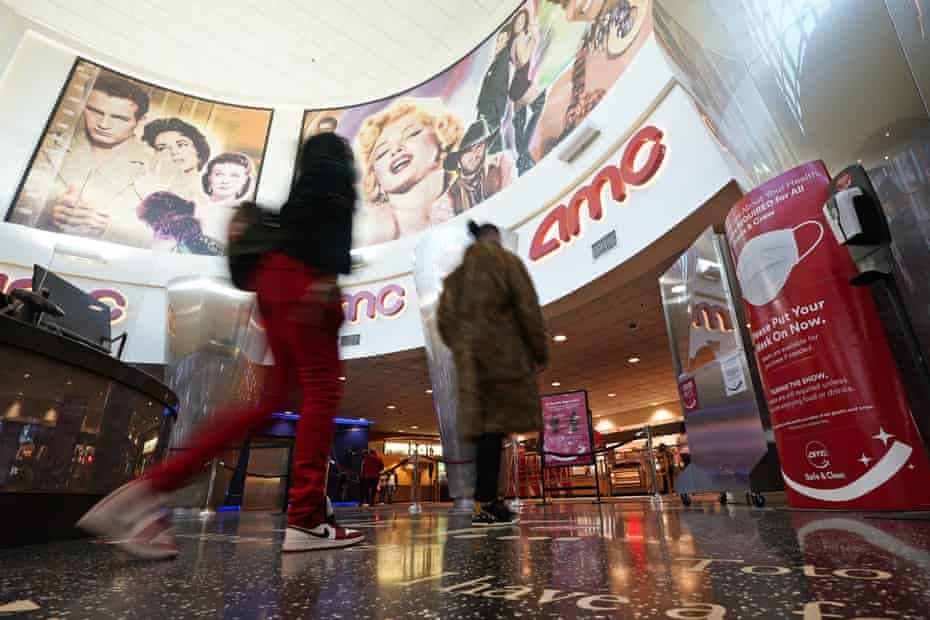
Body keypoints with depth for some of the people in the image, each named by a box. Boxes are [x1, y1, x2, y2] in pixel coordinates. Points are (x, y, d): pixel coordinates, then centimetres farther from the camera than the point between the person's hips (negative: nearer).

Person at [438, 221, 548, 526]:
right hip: (503, 354, -5)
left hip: (469, 358, 5)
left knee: (485, 425, 8)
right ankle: (485, 504, -6)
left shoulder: (457, 272, 18)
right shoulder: (506, 261, 3)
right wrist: (540, 351, 0)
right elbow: (528, 308, -5)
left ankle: (488, 500, 11)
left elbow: (445, 321, 12)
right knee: (495, 425, -5)